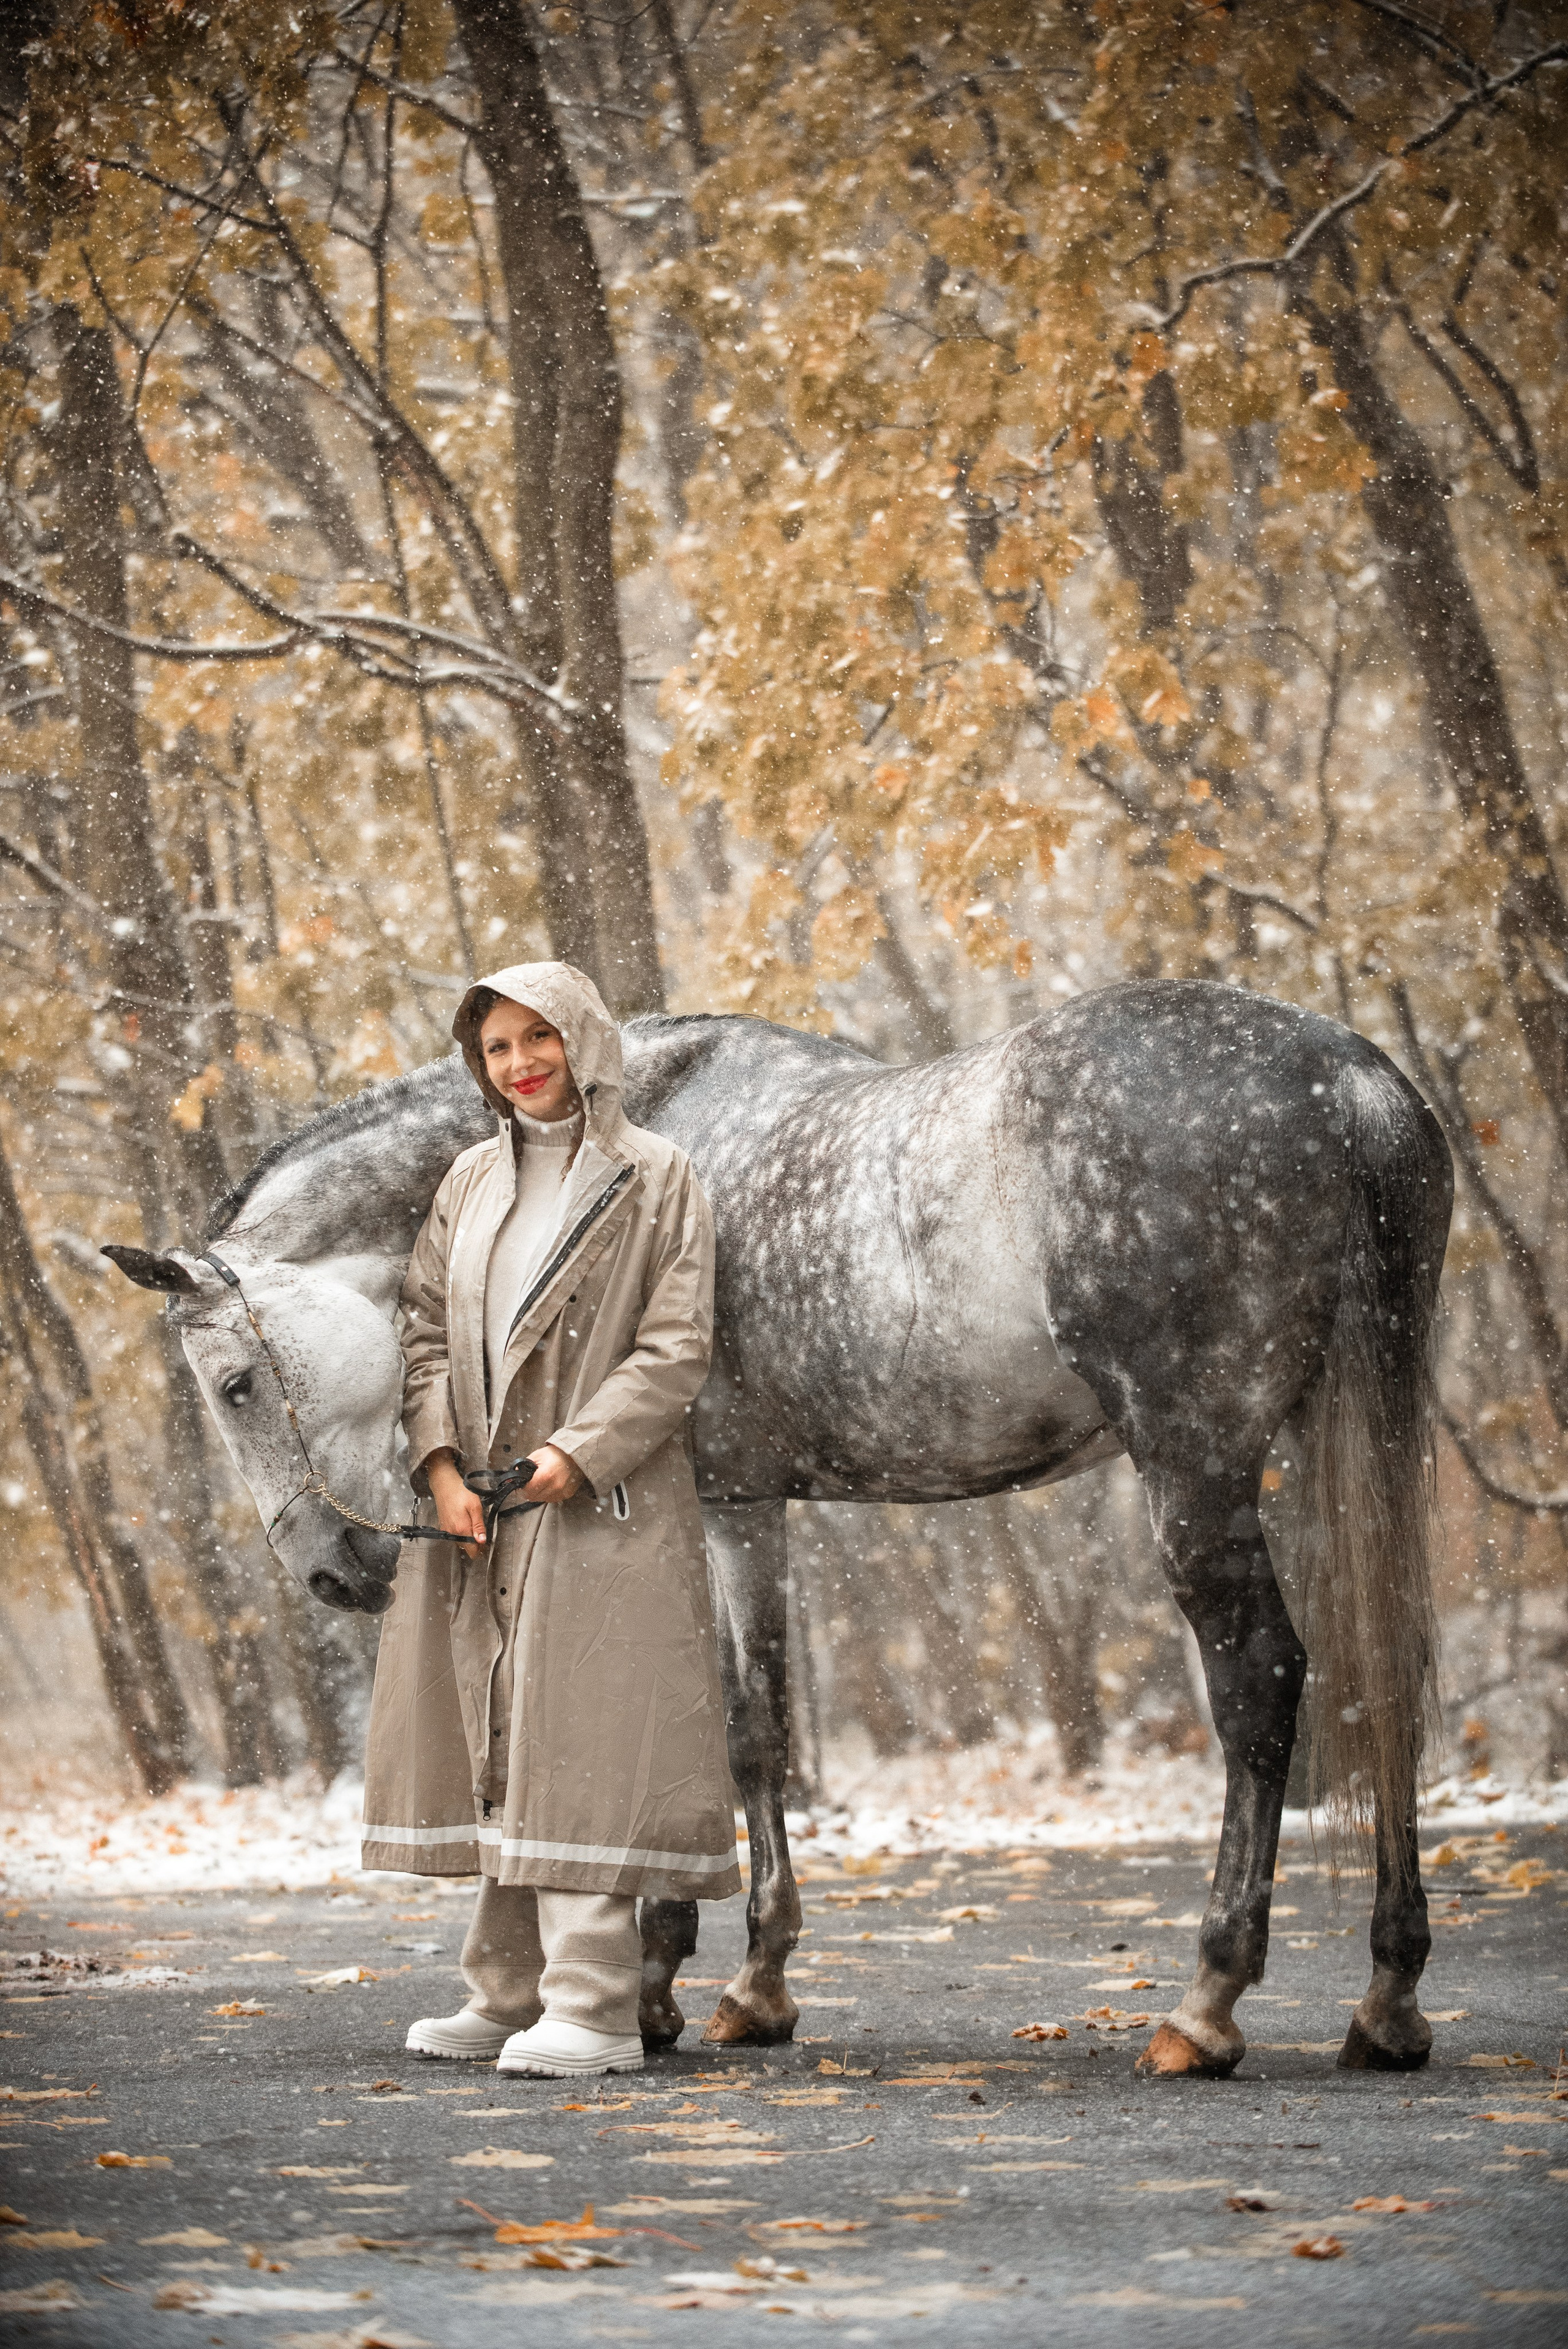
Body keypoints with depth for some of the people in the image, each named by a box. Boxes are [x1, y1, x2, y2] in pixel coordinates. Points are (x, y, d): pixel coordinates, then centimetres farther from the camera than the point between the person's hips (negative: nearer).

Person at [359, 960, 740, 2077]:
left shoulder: (655, 1176, -3)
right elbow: (428, 1328, 10)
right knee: (490, 1744, 9)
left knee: (583, 1743, -10)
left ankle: (595, 2005, -10)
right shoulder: (473, 1180, 12)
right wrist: (442, 1465, -5)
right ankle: (508, 1995, 16)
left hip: (598, 1506, -6)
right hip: (477, 1512, 6)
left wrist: (576, 1454, -18)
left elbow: (676, 1347, -8)